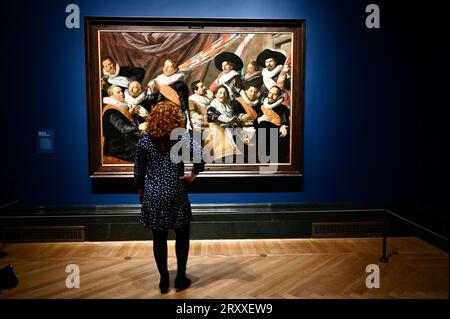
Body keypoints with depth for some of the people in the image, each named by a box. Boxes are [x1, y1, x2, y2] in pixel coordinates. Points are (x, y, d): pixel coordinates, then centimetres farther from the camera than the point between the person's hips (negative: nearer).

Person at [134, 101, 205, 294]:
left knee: (159, 238, 11)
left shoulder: (145, 141, 0)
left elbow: (139, 170, 5)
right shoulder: (182, 137, -8)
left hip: (153, 195, 2)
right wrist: (193, 175, -10)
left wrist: (140, 190, 19)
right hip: (176, 194, -2)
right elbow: (199, 153, -25)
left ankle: (164, 281, 22)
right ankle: (180, 279, 22)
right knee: (182, 236, 14)